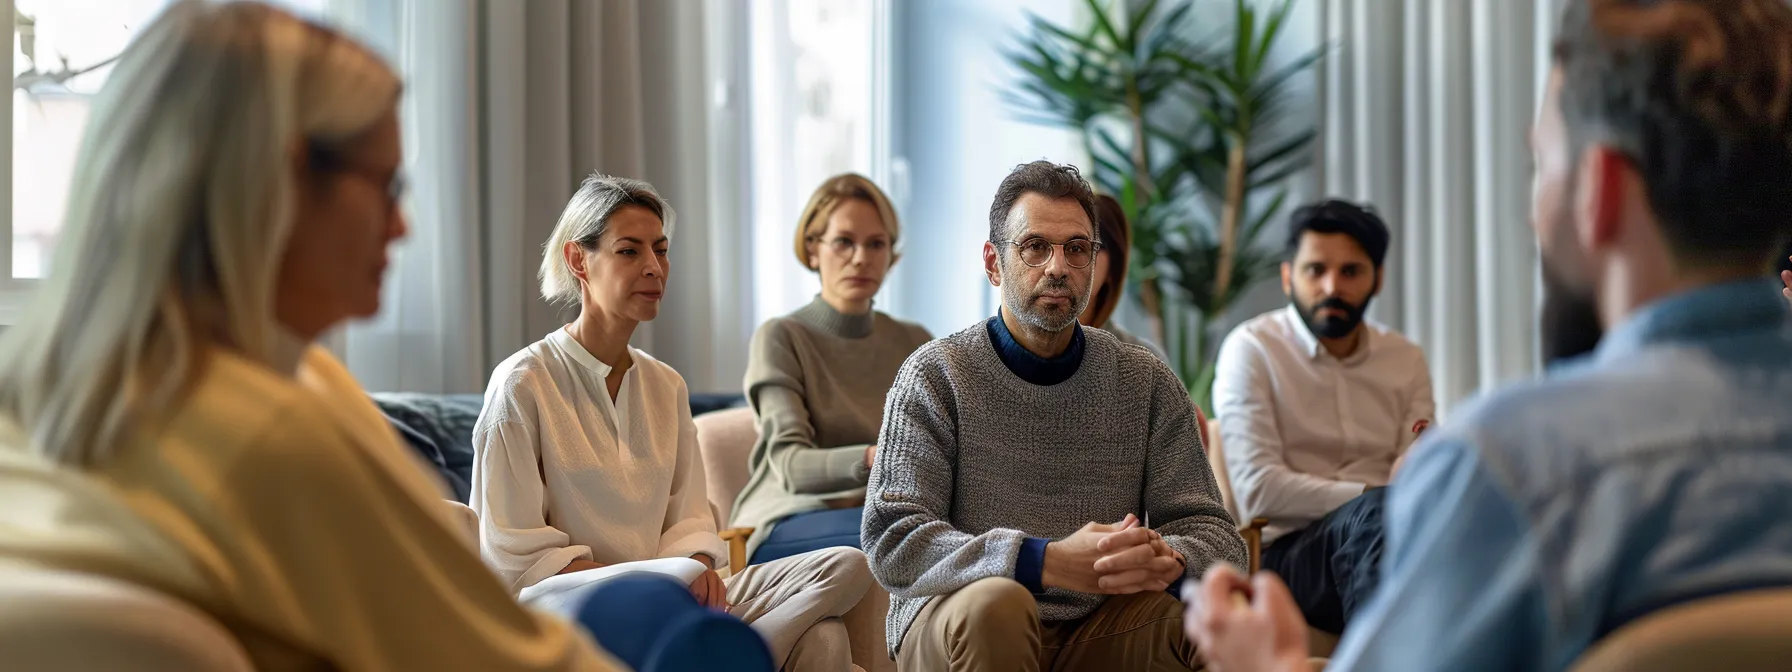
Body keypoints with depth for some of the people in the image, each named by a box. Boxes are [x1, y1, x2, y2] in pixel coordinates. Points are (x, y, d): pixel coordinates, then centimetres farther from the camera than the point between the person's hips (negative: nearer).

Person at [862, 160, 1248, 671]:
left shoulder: (1148, 384, 8)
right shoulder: (937, 376, -3)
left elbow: (1213, 531, 5)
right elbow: (892, 542, -13)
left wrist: (1168, 559, -23)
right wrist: (1047, 563, -28)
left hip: (1096, 627, 2)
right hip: (954, 629, -2)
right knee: (997, 603, -36)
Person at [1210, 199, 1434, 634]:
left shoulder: (1406, 359, 17)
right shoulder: (1252, 349, 3)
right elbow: (1257, 490, -9)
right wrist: (1370, 497, -15)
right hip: (1287, 550, -3)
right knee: (1376, 512, -36)